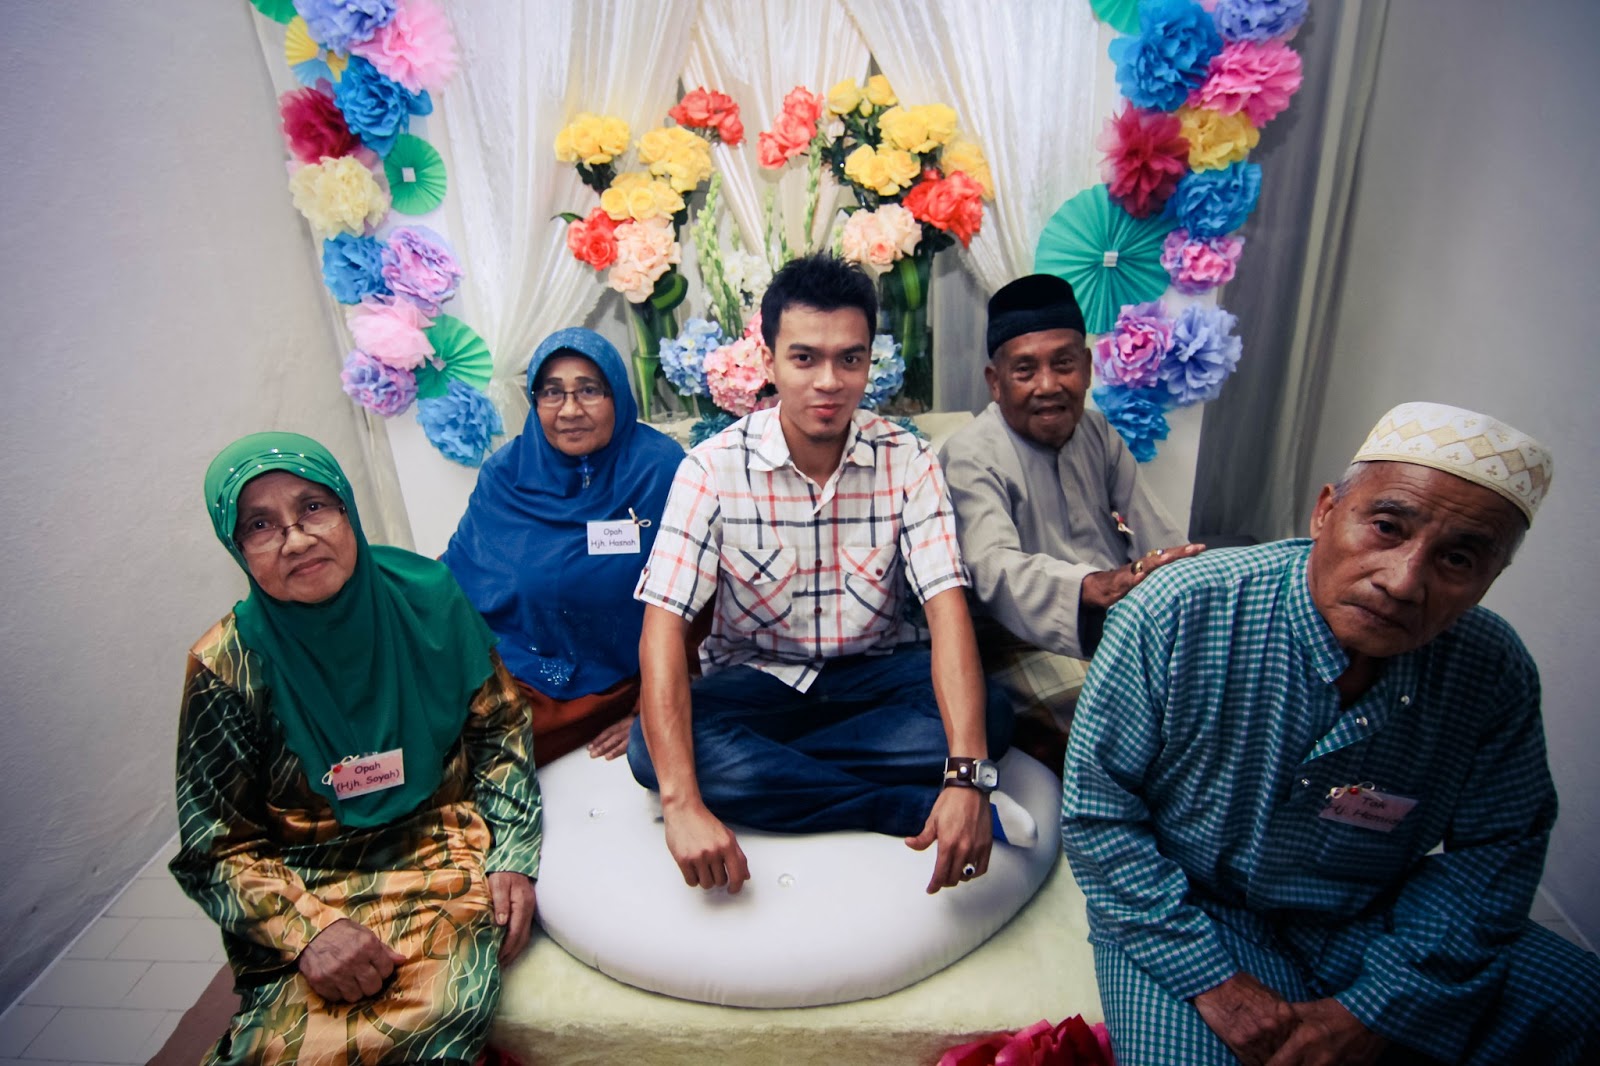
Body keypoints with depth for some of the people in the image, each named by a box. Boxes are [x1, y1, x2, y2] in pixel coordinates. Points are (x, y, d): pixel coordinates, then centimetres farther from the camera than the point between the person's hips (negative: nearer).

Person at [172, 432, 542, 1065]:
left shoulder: (425, 597, -5)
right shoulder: (227, 667, -8)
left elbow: (500, 728, 4)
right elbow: (214, 847, -2)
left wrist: (510, 857, -6)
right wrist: (308, 929, -18)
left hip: (445, 846, 1)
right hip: (310, 886, 0)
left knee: (437, 1008, -26)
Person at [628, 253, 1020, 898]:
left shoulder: (906, 461, -11)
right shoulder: (714, 469, -15)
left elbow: (946, 607, -21)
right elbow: (662, 627, -22)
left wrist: (967, 776, -35)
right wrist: (682, 803, -35)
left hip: (873, 674, 1)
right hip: (754, 680, 0)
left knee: (989, 718, -26)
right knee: (652, 750, -29)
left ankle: (760, 770, -18)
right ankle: (915, 809, -23)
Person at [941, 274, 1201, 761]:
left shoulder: (1098, 433, 13)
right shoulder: (971, 454, -9)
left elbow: (1161, 540, 8)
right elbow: (992, 569, -26)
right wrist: (1093, 587, -44)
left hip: (1124, 621, 7)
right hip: (1027, 640, -7)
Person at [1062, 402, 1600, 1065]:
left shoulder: (1496, 676, -11)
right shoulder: (1178, 613, -24)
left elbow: (1496, 850, -1)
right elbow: (1095, 810, -18)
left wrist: (1373, 1008, -12)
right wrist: (1213, 979, -19)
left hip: (1370, 922, 4)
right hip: (1183, 909, -4)